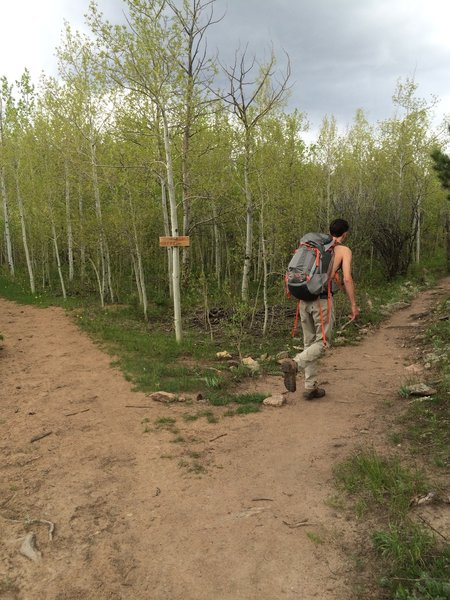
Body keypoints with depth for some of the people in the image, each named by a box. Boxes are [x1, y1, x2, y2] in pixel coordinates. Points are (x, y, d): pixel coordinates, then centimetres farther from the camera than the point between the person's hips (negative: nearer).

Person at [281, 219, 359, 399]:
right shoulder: (344, 250, 3)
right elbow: (347, 279, -7)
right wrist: (353, 305, 0)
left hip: (305, 299, 6)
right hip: (323, 299, -5)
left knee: (309, 343, 13)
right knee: (322, 342, 5)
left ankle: (310, 387, 16)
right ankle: (294, 363, -20)